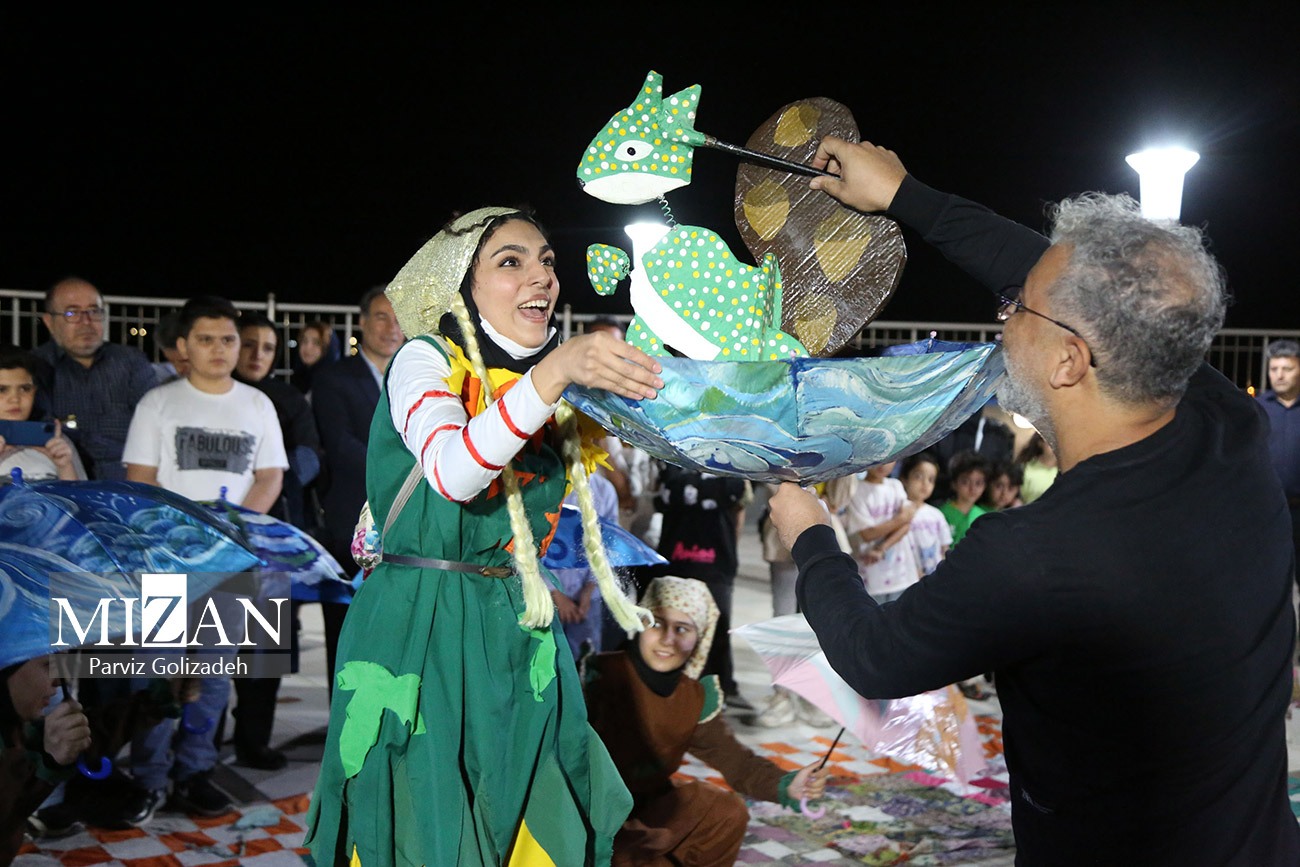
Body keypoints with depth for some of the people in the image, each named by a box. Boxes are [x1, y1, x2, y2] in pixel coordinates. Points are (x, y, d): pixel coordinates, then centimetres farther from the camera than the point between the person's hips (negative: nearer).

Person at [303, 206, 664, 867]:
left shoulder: (556, 389, 11)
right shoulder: (425, 359, -8)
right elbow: (451, 473, -29)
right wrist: (553, 373, -39)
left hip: (519, 638, 6)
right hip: (420, 632, -6)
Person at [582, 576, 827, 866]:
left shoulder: (696, 697, -2)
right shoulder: (600, 675, -23)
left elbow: (733, 757, -3)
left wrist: (786, 785, -21)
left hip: (650, 805, 7)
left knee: (728, 813, 2)